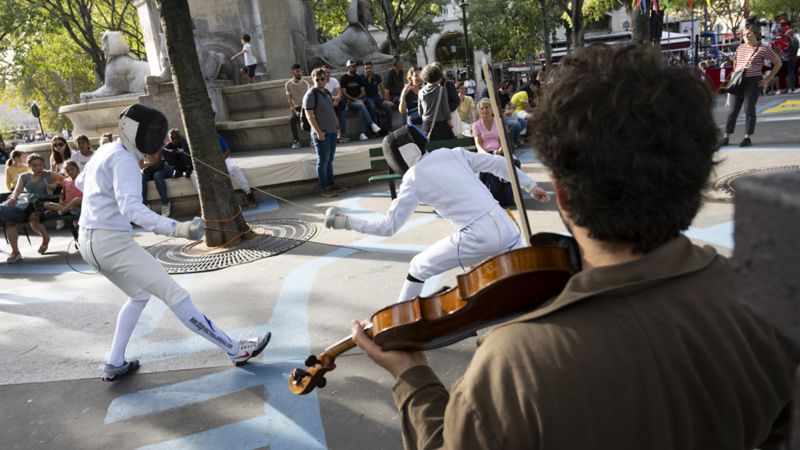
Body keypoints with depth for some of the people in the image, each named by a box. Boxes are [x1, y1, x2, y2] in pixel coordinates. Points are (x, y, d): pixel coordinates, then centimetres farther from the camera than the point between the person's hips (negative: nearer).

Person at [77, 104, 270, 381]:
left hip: (90, 241, 10)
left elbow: (81, 183, 33)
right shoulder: (123, 160, -16)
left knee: (140, 295, 26)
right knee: (175, 296, -9)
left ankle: (115, 364, 25)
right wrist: (177, 229, -45)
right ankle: (235, 349, -6)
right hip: (112, 242, -10)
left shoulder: (105, 151, 14)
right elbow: (131, 208, -33)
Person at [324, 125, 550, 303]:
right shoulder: (452, 153, 12)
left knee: (419, 267, 17)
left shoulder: (413, 180, 0)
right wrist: (531, 185, 26)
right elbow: (498, 164, 14)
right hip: (505, 227, 4)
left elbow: (388, 226, 1)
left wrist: (345, 221, 7)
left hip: (478, 237, -4)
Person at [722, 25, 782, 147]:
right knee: (733, 110, 2)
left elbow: (778, 63, 2)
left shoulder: (763, 49, -4)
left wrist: (768, 79, -3)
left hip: (753, 81, -4)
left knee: (749, 109, -5)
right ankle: (726, 138, 4)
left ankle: (747, 138, 2)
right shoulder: (740, 47, 11)